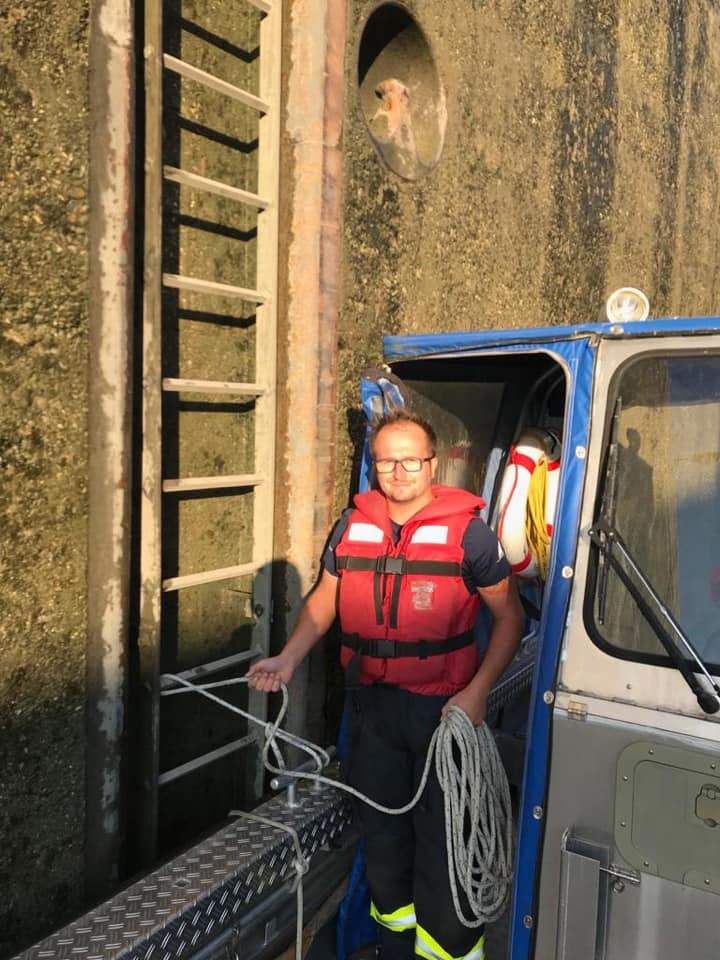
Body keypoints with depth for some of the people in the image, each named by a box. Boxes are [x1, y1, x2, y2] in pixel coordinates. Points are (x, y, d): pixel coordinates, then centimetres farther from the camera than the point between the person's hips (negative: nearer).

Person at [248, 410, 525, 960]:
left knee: (441, 841, 1)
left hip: (443, 708, -4)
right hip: (371, 704, 5)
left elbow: (509, 616, -5)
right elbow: (325, 599, 14)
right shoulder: (352, 526, 3)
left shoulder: (467, 530, -9)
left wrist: (477, 693, -15)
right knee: (380, 832, 18)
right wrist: (288, 659, 0)